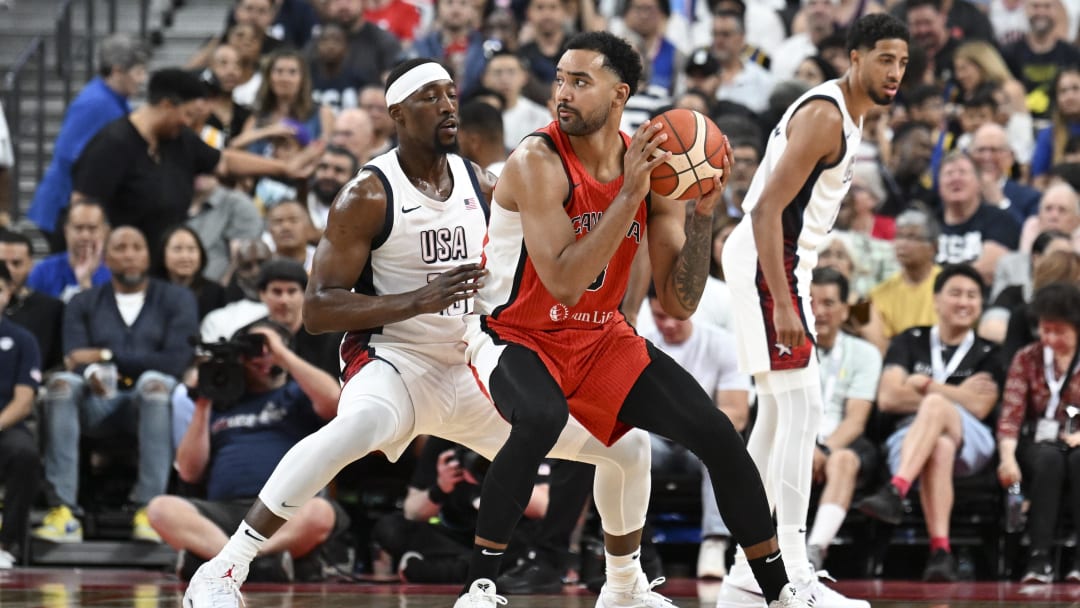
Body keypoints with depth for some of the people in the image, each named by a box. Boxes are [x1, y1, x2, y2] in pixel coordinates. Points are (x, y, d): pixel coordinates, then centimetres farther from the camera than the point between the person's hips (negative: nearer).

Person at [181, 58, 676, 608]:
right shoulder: (368, 196, -12)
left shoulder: (479, 185, 4)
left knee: (628, 445, 3)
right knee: (357, 428, -43)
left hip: (474, 371, 6)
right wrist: (421, 300, -28)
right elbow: (317, 310, -17)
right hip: (395, 361, -6)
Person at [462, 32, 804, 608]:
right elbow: (562, 282, -33)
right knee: (542, 418, -38)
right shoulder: (537, 162, -22)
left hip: (599, 338, 6)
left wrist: (701, 211, -18)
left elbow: (680, 303, -6)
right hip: (516, 335, -6)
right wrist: (629, 194, -34)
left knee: (716, 434, -3)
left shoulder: (652, 167, -6)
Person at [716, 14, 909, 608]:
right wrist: (783, 304, -28)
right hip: (767, 263, -11)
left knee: (778, 416, 13)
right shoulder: (823, 117, -17)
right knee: (802, 412, -13)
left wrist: (789, 293, 22)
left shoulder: (846, 114, 15)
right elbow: (766, 209, -23)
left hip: (779, 262, 11)